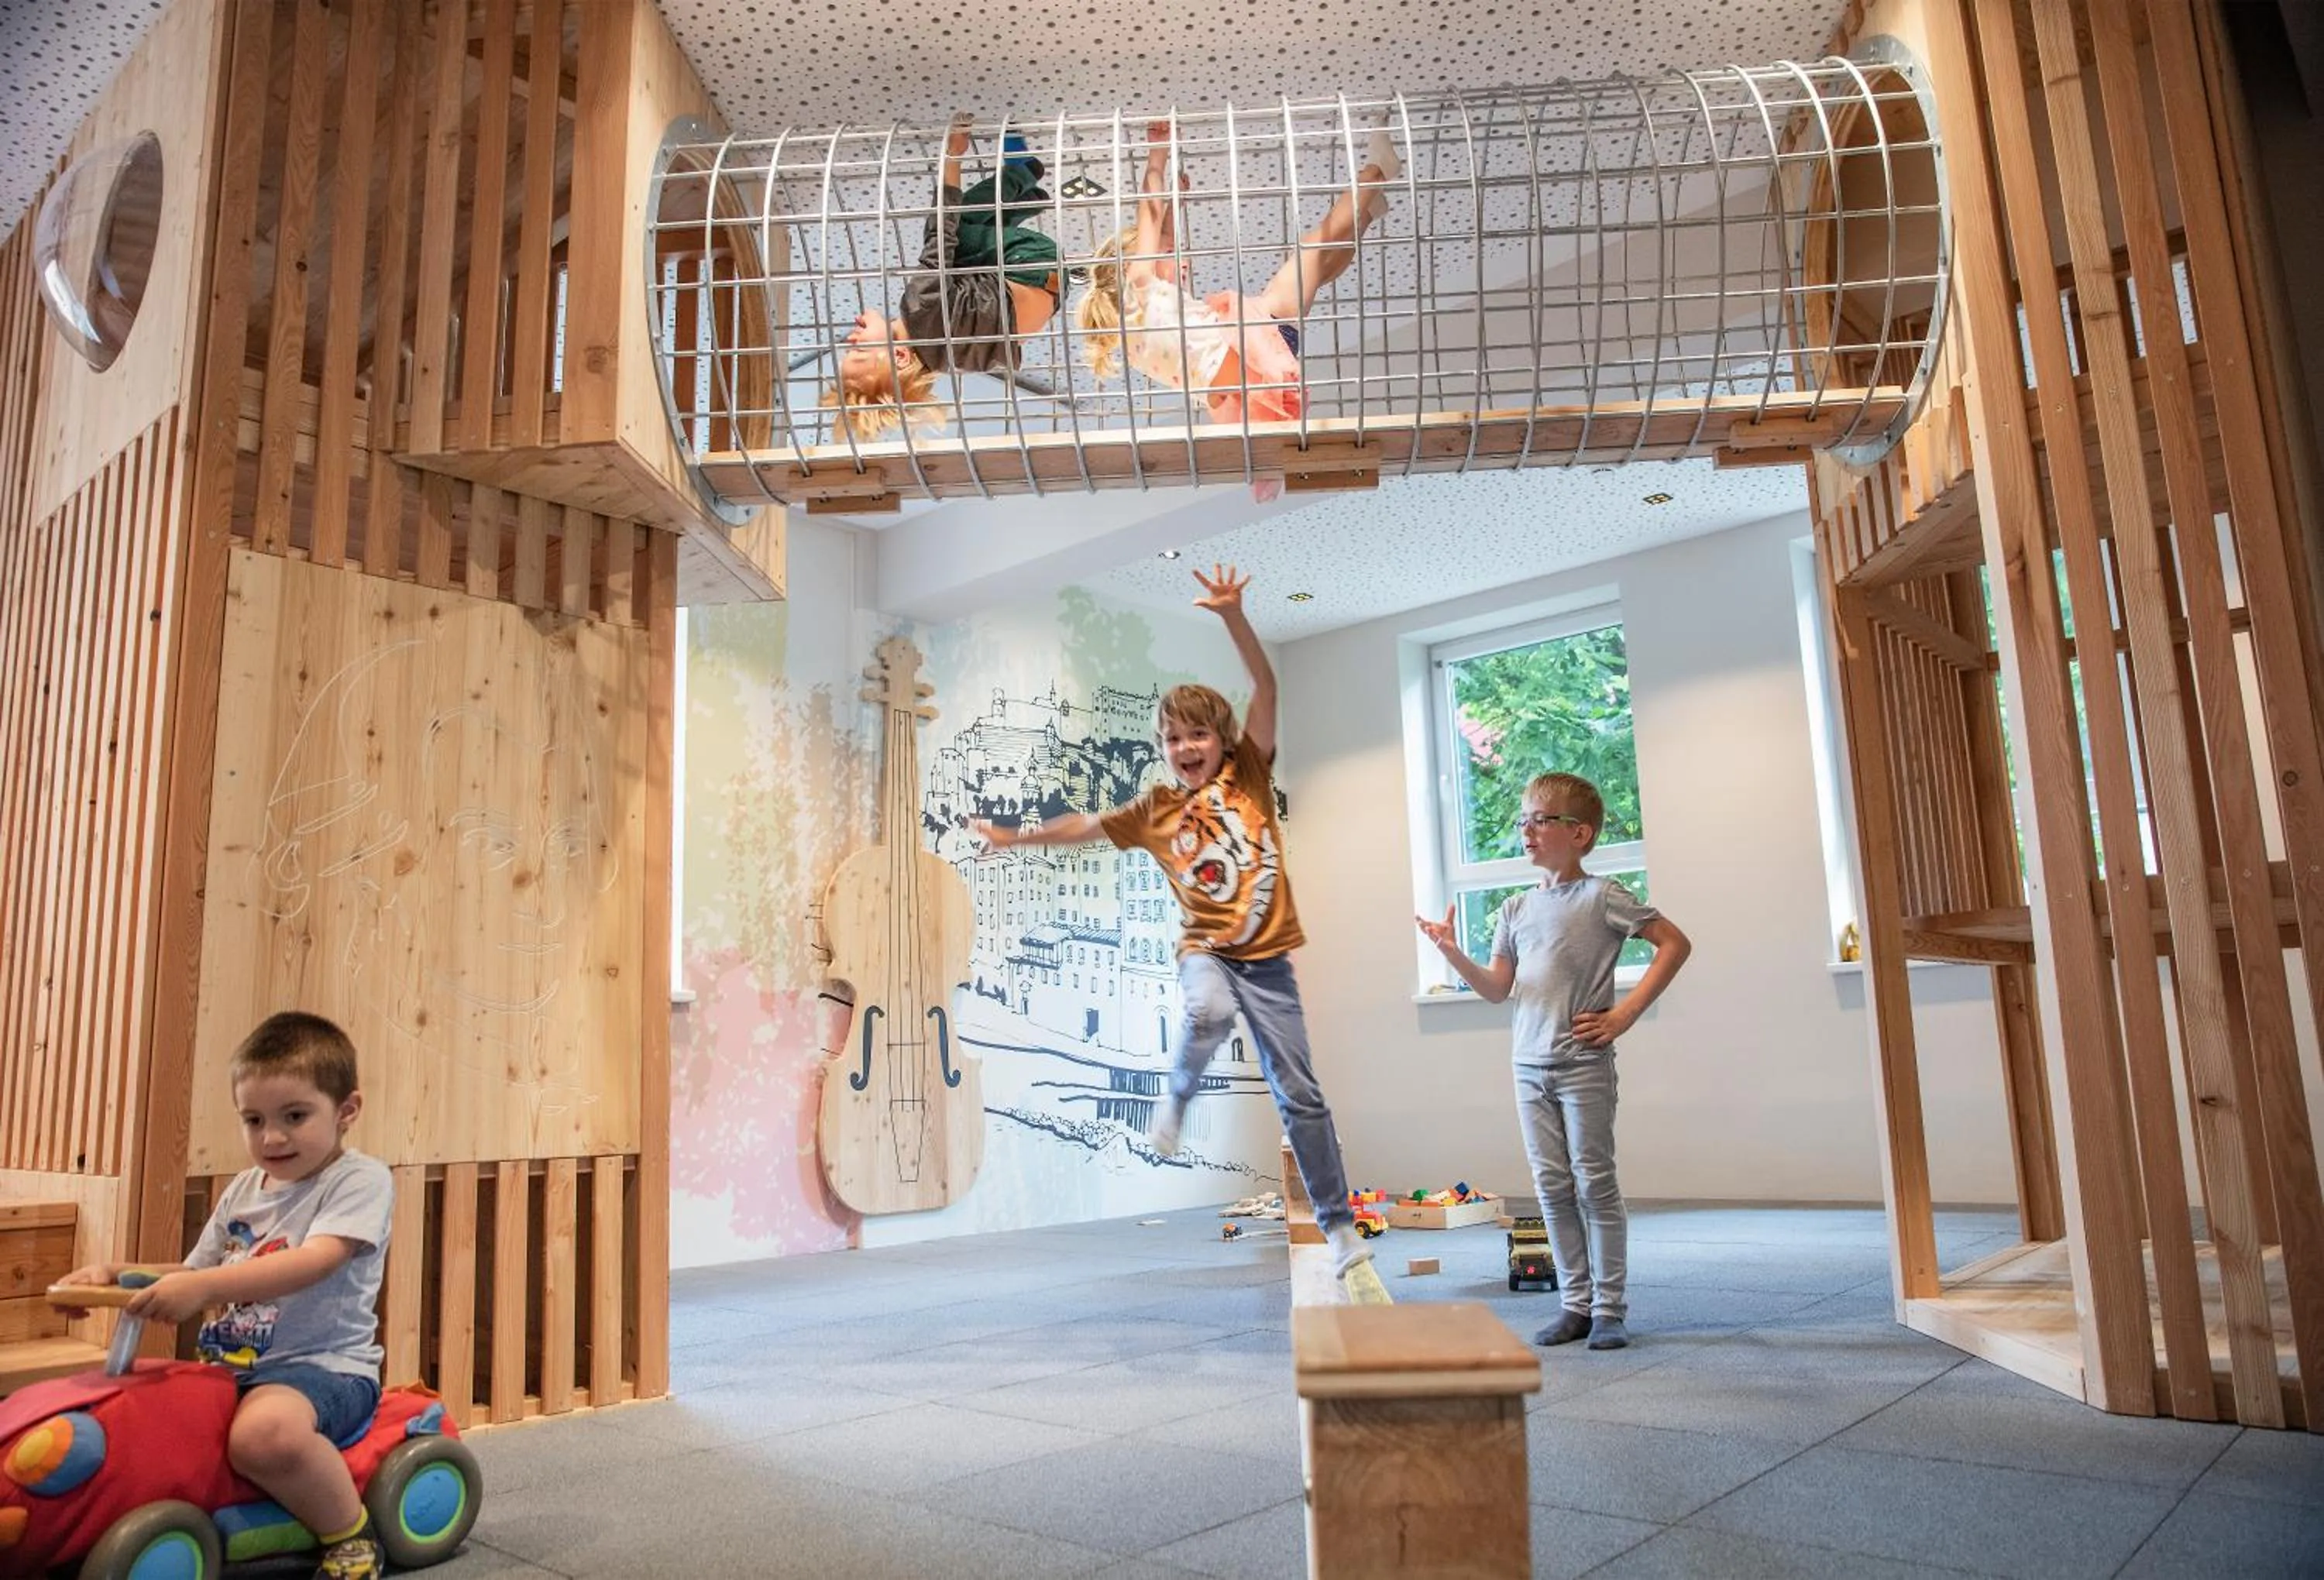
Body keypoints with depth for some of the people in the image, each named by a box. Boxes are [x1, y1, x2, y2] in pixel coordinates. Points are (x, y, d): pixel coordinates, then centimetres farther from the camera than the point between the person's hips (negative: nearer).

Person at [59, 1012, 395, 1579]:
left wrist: (204, 1285, -34)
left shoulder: (362, 1180, -10)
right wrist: (113, 1273, 5)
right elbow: (197, 1272, 23)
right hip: (230, 1366, 9)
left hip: (322, 1365, -9)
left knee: (265, 1430, -37)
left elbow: (316, 1261, -25)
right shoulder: (243, 1191, 16)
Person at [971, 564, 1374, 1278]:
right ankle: (1177, 1098, -6)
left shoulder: (1249, 775, -2)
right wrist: (1018, 835, 22)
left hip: (1266, 955, 0)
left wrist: (1233, 615, -24)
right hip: (1206, 948, 0)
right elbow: (1087, 825, 18)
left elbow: (1265, 687, -12)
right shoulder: (1156, 810, 4)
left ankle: (1339, 1224, 14)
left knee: (1299, 1093, 2)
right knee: (1208, 1010, -37)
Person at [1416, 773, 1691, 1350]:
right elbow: (1497, 989, 11)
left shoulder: (1601, 897, -6)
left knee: (1594, 1184, 0)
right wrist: (1453, 954, -6)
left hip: (1583, 1063, -5)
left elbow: (1675, 943, -6)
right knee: (1552, 1188, 8)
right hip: (1529, 1065, 6)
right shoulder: (1516, 908, 10)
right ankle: (1576, 1303, 18)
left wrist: (1625, 1012, -9)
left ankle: (1609, 1308, 11)